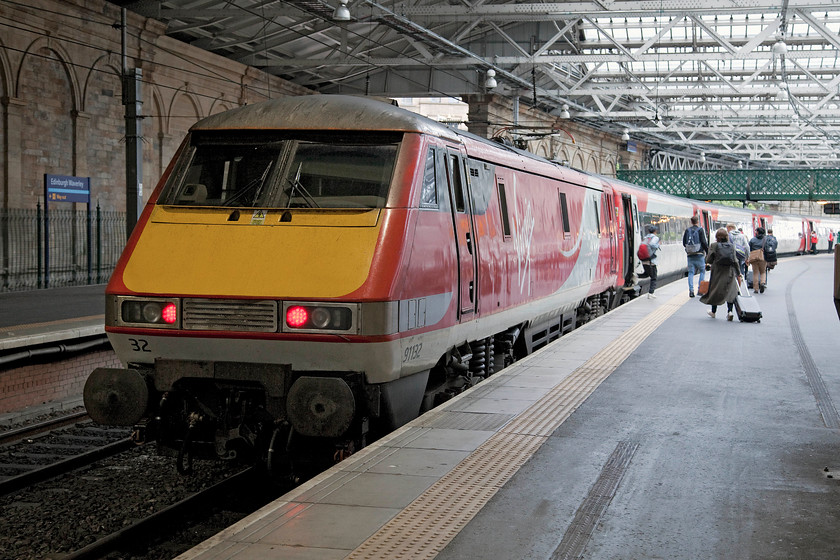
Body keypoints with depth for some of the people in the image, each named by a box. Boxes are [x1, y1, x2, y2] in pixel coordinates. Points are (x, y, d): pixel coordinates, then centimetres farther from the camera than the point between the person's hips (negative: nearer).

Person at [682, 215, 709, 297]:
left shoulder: (687, 230, 5)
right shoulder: (700, 230, -7)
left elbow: (684, 243, 9)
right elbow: (704, 242, -10)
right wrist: (708, 252, 0)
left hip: (690, 254, 3)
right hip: (699, 255, -3)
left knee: (691, 272, 6)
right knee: (702, 271, 10)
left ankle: (691, 290, -3)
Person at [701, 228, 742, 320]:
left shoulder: (714, 246, -7)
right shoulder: (732, 246, 0)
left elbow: (708, 260, -7)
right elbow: (735, 261, 1)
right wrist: (738, 274, 9)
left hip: (717, 272, -1)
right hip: (730, 272, 1)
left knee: (715, 290, 13)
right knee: (730, 291, 6)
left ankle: (713, 312, 24)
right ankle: (729, 311, -10)